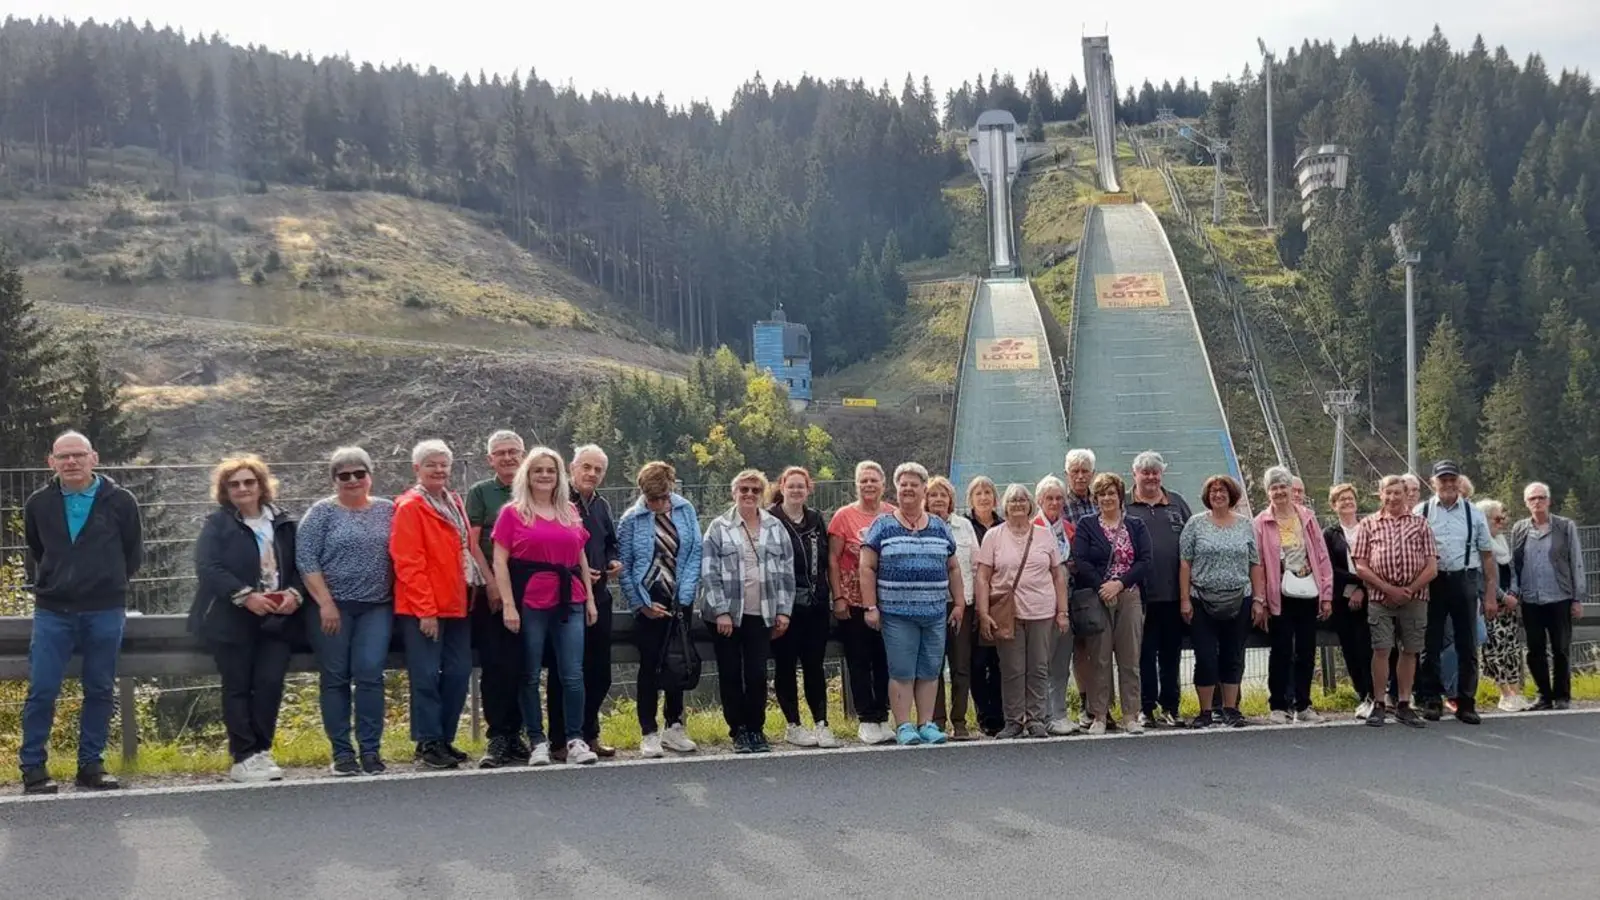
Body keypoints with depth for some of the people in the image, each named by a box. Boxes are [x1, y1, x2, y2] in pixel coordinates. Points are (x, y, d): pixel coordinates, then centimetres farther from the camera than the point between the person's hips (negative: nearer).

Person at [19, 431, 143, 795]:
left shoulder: (120, 501, -3)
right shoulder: (38, 504, 2)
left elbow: (133, 553, 9)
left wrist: (110, 584, 10)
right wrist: (43, 584, 14)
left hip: (106, 612, 0)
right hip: (53, 612, 0)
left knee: (100, 692, 6)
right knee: (42, 691, -2)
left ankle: (90, 765, 16)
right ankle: (33, 768, 9)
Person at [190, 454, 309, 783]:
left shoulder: (284, 524, 12)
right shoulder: (217, 524, 2)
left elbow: (298, 566, 14)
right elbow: (207, 567, -11)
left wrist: (294, 593, -7)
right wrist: (245, 596, -20)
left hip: (277, 618, 3)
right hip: (232, 620, -2)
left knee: (271, 684, -6)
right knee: (238, 687, 0)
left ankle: (261, 751, 7)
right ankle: (244, 757, 4)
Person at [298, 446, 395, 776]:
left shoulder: (387, 511, 10)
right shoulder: (322, 512, 1)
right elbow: (305, 559, -6)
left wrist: (398, 599, 3)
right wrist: (326, 603, -12)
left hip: (377, 607, 2)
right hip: (333, 607, -2)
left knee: (370, 675, -5)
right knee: (336, 678, 3)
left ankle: (371, 749, 2)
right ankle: (341, 751, 9)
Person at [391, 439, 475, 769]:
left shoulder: (455, 503, 15)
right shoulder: (409, 507, -7)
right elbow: (408, 564, -13)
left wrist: (472, 588, 11)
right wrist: (425, 610, -16)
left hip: (456, 605, 7)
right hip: (422, 610, -7)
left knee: (458, 673, 8)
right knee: (427, 676, -4)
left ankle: (445, 739, 19)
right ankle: (428, 743, 4)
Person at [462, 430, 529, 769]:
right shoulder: (480, 492, 6)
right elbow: (473, 543, -1)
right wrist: (490, 582, -9)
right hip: (491, 591, -3)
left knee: (520, 666, 4)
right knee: (494, 665, -4)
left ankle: (514, 734, 12)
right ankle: (497, 737, 1)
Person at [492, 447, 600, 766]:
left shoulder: (571, 512, 14)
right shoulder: (513, 513, 1)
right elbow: (500, 562, -3)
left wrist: (590, 598, 13)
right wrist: (508, 605, -11)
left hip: (569, 602, 3)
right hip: (529, 604, -3)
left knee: (573, 674, -1)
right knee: (530, 675, 4)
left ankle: (575, 739, 6)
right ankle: (538, 741, 13)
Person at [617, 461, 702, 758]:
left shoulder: (685, 510, -1)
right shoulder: (631, 519, -7)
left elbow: (695, 554, -2)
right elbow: (623, 567, -4)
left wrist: (683, 597, -8)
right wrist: (642, 604, -6)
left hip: (679, 601, 3)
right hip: (648, 602, -3)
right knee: (650, 666, -1)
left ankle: (674, 728, 20)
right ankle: (649, 733, 6)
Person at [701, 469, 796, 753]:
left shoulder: (775, 528, 8)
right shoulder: (719, 527, 0)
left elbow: (786, 571, 9)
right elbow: (710, 572, -5)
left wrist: (784, 610, 2)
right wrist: (721, 612, -11)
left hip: (761, 615, 2)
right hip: (727, 614, -1)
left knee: (757, 675, 1)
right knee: (730, 675, 5)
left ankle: (756, 729, 15)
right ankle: (738, 730, 16)